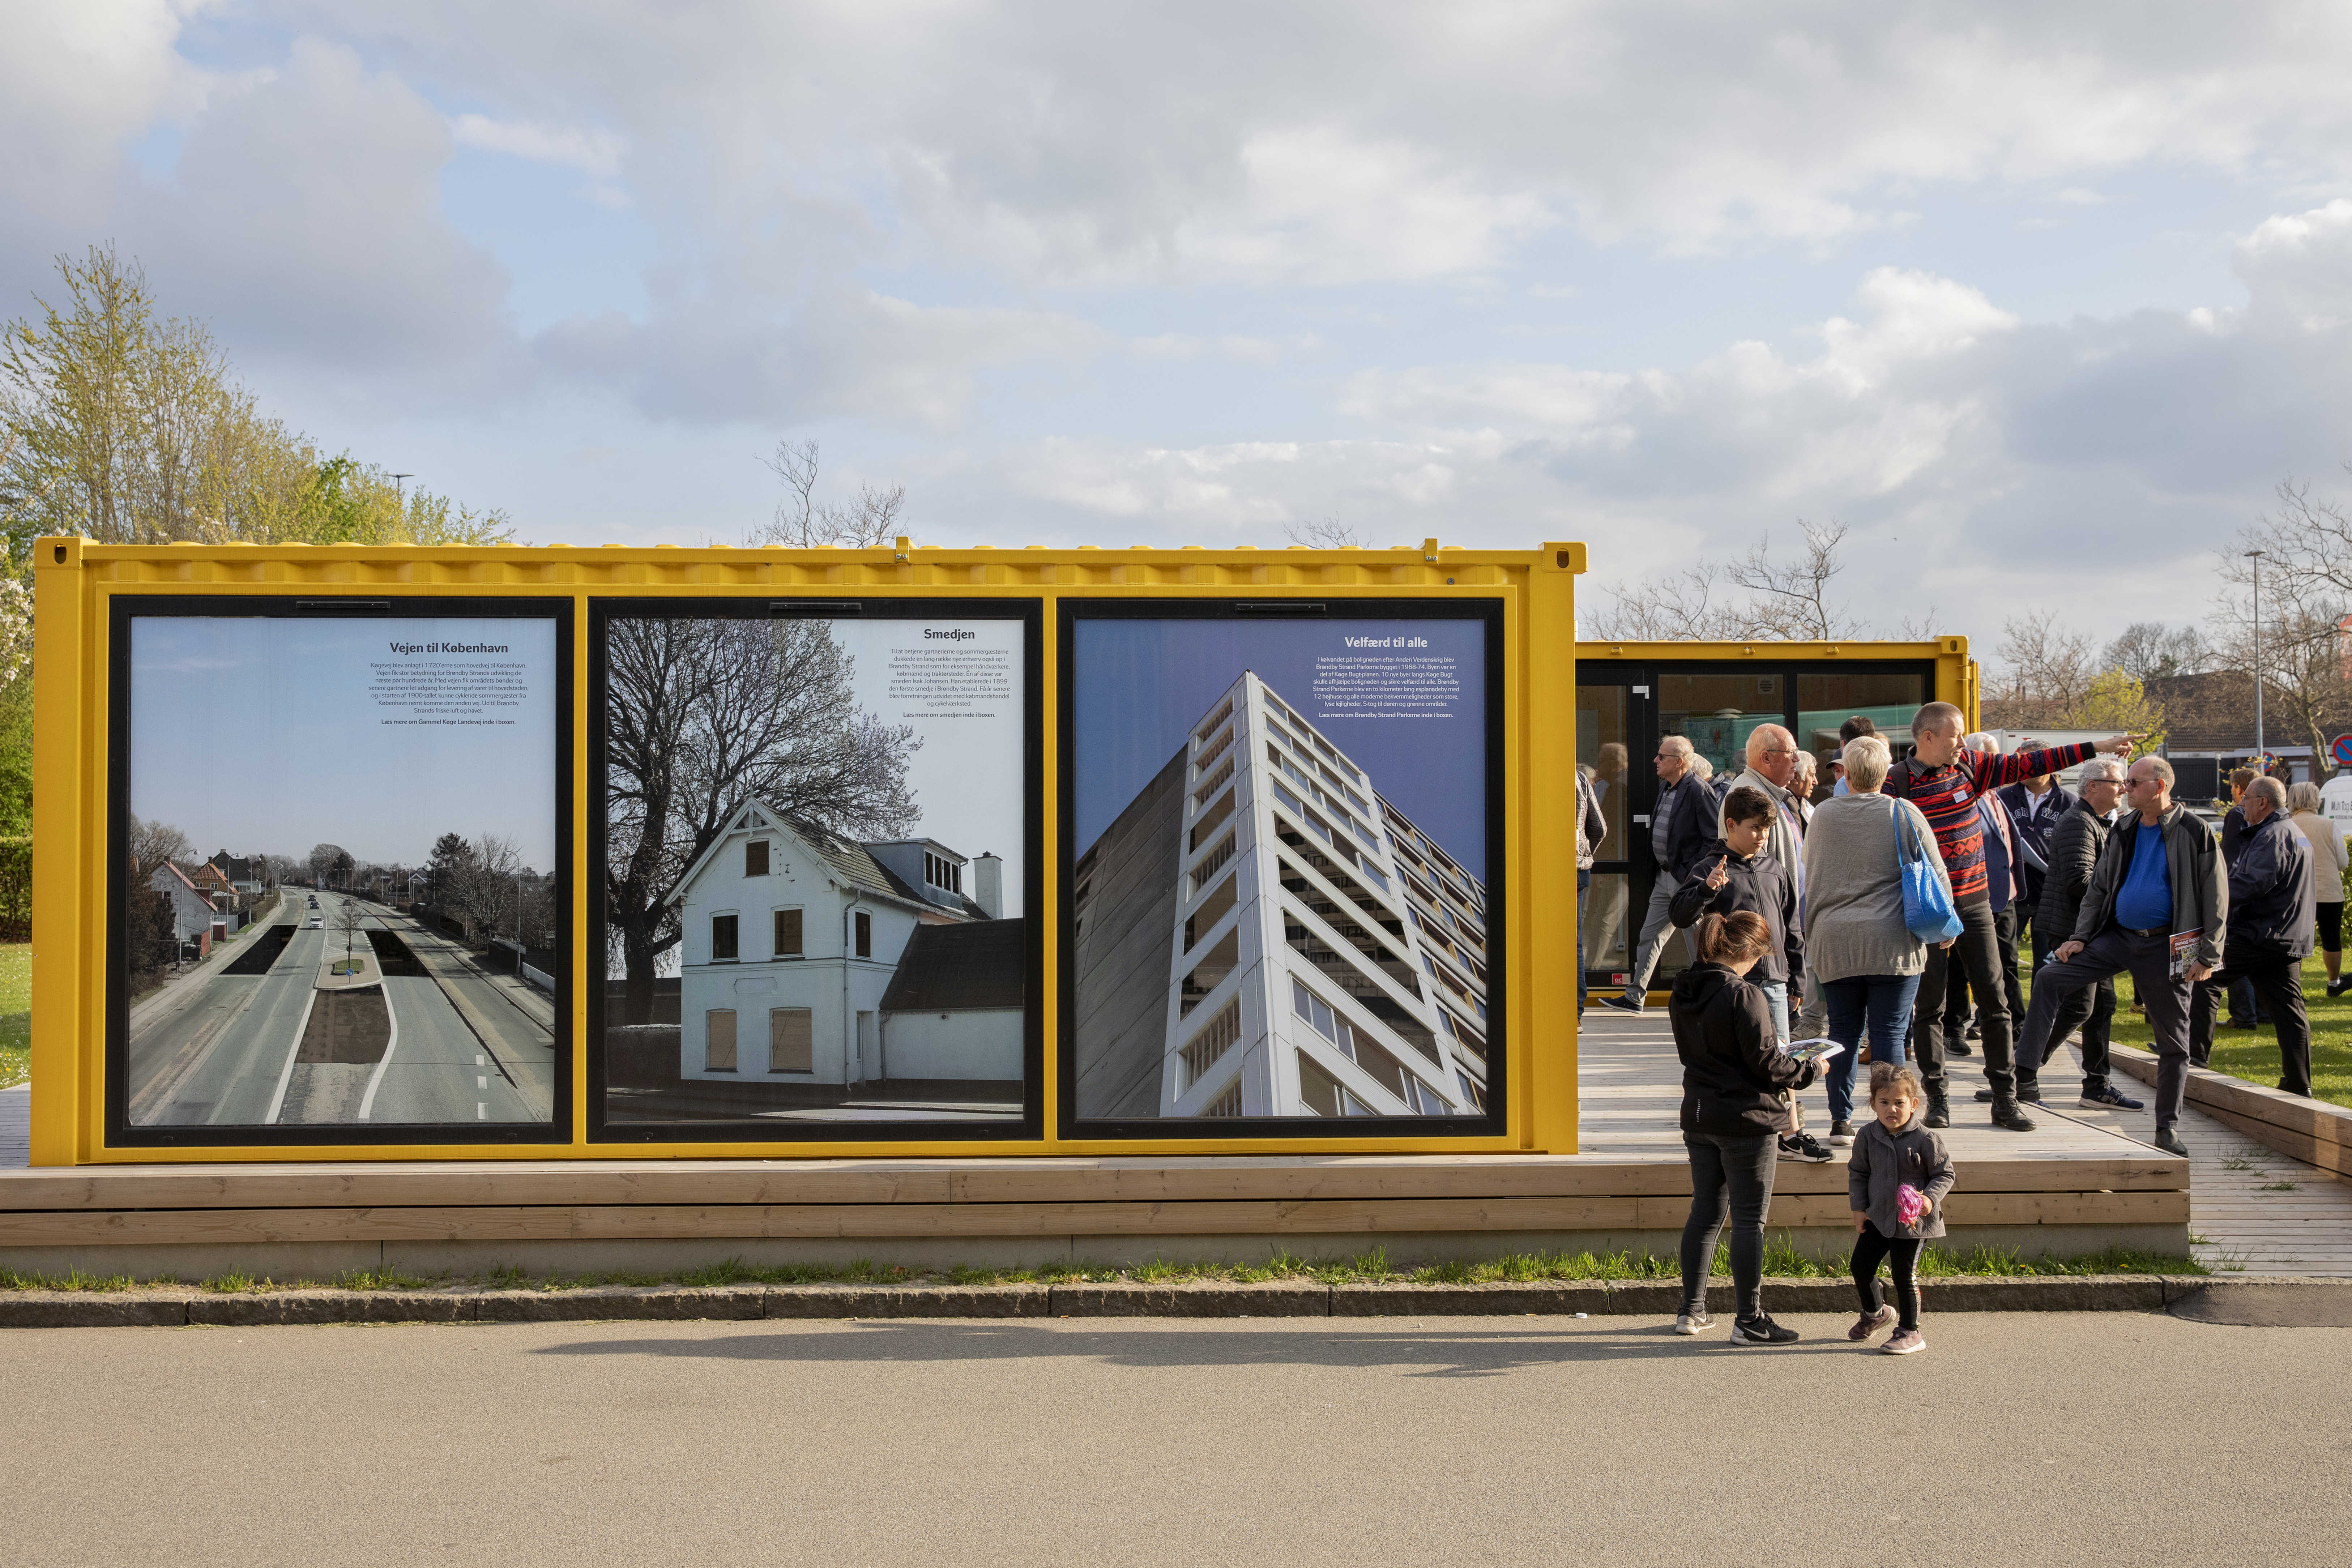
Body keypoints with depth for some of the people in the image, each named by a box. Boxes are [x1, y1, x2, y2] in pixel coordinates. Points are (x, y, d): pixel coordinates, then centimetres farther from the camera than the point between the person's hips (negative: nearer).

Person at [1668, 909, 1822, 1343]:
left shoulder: (1682, 994, 5)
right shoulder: (1744, 997, -20)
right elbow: (1765, 1061, -19)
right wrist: (1809, 1071, 0)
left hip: (1699, 1117, 7)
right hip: (1745, 1119, -7)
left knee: (1705, 1210, 16)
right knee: (1749, 1218, 0)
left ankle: (1691, 1310, 22)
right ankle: (1749, 1320, 3)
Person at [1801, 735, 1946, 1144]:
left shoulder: (1822, 815, 8)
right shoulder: (1903, 814, -1)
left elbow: (1809, 881, 17)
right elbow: (1936, 875, 3)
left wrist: (1813, 937, 27)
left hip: (1833, 942, 3)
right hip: (1893, 942, -3)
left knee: (1843, 1030, 10)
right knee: (1889, 1031, 0)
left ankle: (1841, 1121, 11)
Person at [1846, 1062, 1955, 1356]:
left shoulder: (1925, 1140, -13)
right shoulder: (1868, 1137, -2)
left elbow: (1945, 1173, -4)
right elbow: (1857, 1172, 10)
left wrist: (1930, 1198, -20)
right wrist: (1859, 1208, 5)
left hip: (1912, 1222, -5)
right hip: (1877, 1218, 5)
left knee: (1904, 1276, -2)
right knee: (1861, 1266, 8)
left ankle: (1910, 1332, 14)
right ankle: (1874, 1313, 36)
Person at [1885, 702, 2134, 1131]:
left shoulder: (1969, 765, 5)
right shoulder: (1896, 783, -10)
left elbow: (2027, 765, 9)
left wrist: (2096, 749, 8)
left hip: (1975, 904, 5)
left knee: (1994, 1000, 2)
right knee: (1928, 1005, 2)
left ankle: (2005, 1102, 8)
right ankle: (1936, 1099, 15)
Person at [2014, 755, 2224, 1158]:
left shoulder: (2194, 833, -7)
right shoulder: (2124, 831, 9)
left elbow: (2216, 898, -6)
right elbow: (2099, 887, 15)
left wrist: (2208, 956, -10)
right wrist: (2079, 937, 6)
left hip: (2165, 947, -5)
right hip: (2117, 936, 5)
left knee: (2173, 1041, 3)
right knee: (2049, 980, -10)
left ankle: (2168, 1128, 14)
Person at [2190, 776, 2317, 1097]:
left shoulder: (2273, 836, -13)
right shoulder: (2296, 833, 21)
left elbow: (2253, 883, -25)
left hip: (2259, 935, -10)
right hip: (2290, 940, 10)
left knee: (2204, 978, -1)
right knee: (2289, 1011, 7)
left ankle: (2196, 1052, -2)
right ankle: (2299, 1086, 6)